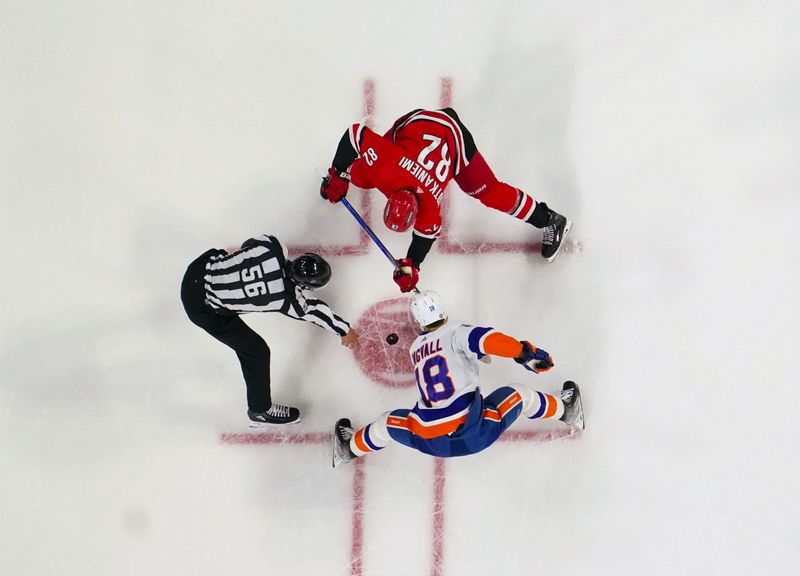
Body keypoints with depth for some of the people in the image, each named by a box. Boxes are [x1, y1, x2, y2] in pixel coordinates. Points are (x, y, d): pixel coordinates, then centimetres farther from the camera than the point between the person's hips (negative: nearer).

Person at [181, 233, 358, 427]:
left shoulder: (272, 246, -17)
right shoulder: (287, 300, -26)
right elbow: (313, 310, -9)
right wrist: (344, 330, 10)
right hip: (203, 307, -6)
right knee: (256, 350, 7)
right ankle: (260, 411, 26)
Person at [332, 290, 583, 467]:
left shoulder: (415, 349, 13)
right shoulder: (456, 333, -4)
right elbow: (487, 339, -24)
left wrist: (474, 353, 35)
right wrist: (524, 352, -25)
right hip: (477, 434, -3)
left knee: (388, 423, 28)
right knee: (519, 395, 19)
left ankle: (350, 448, 45)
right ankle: (564, 410, 38)